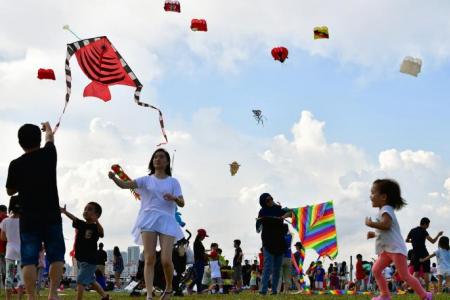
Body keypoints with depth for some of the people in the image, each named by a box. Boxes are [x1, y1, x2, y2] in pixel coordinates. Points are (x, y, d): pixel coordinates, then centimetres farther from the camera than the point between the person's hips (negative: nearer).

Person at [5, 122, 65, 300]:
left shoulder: (16, 165, -5)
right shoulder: (48, 154, -2)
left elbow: (10, 191, 8)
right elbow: (50, 137, 22)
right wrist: (47, 127, 42)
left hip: (29, 219, -1)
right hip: (52, 217, 1)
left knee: (29, 260, 0)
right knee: (56, 256, 8)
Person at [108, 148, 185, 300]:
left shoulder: (173, 182, 12)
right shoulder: (146, 180, 12)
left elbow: (182, 203, 4)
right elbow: (125, 185, -3)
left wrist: (174, 198, -19)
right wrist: (114, 178, -23)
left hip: (166, 221, -1)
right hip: (148, 220, 1)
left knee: (166, 260, -10)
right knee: (149, 259, -8)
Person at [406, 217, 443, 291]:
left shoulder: (412, 231, 9)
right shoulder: (423, 231, -9)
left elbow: (407, 240, 21)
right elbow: (432, 241, -13)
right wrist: (438, 235, 1)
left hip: (415, 254, 5)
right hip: (424, 254, -5)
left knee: (416, 272, 8)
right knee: (426, 272, 0)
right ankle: (427, 289, -4)